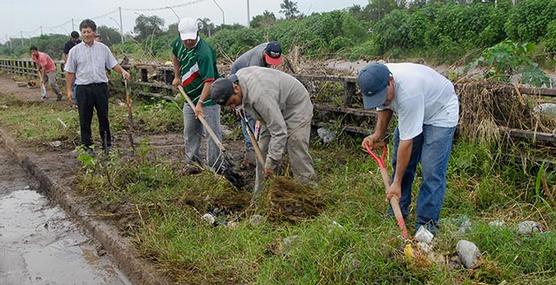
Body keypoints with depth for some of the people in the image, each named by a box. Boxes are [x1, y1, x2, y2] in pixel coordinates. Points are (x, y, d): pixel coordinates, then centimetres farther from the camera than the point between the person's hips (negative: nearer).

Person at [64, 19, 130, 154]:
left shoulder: (103, 48, 6)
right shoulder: (75, 51, 1)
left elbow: (113, 64, 9)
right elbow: (70, 72, 3)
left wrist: (123, 71, -11)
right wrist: (69, 90, -1)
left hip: (101, 87, 1)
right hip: (83, 89, -1)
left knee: (104, 117, 9)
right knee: (85, 120, 4)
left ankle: (107, 144, 20)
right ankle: (87, 146, 15)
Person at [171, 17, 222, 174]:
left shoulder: (204, 52, -26)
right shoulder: (178, 43, -2)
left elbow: (209, 81, -30)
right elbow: (174, 55, 23)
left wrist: (200, 103, -35)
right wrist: (177, 76, 15)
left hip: (207, 97, -8)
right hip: (190, 96, 8)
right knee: (190, 131, 15)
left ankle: (214, 167, 6)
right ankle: (192, 162, 27)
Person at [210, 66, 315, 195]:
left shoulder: (260, 96, -39)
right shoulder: (237, 76, -12)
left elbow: (279, 131, -36)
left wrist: (271, 162, -30)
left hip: (296, 108, -9)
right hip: (275, 111, 9)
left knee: (298, 158, -14)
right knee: (263, 153, 7)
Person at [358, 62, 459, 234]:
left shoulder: (408, 93, -43)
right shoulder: (377, 80, -20)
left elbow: (407, 142, -37)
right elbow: (385, 106, 3)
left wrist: (397, 182, -31)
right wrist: (378, 135, -13)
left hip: (440, 112, -8)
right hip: (411, 113, 8)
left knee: (432, 170, -15)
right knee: (400, 162, 7)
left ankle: (427, 223, -5)